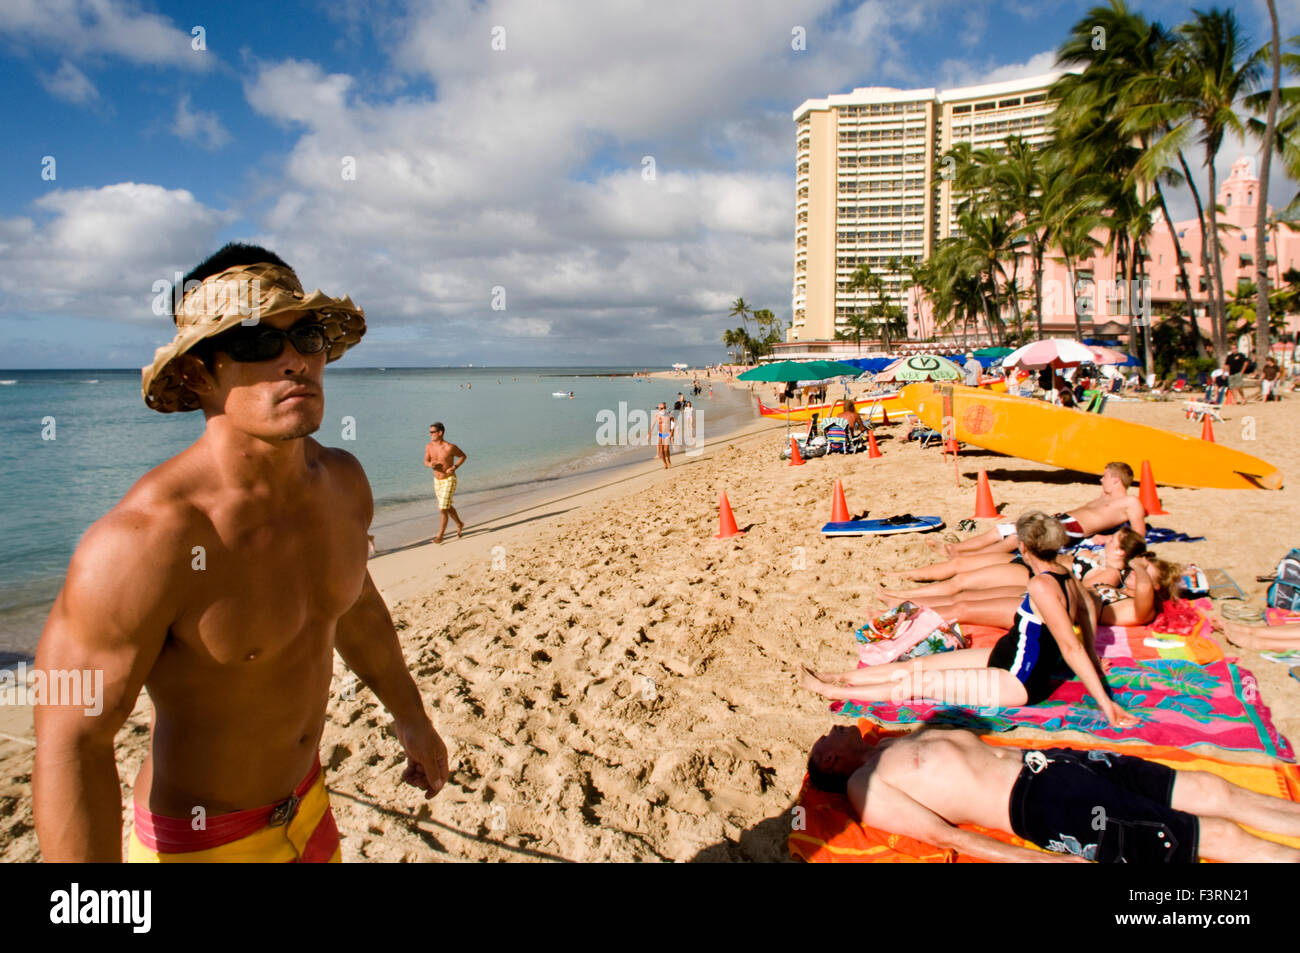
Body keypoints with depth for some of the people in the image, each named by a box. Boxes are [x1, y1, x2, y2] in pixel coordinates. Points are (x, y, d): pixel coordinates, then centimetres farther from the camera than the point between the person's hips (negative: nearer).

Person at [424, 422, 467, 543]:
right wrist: (430, 464, -18)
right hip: (437, 480, 6)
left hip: (449, 480, -6)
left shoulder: (450, 447, -20)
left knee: (442, 509, -9)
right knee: (447, 507, 20)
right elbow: (426, 461, 6)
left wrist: (454, 467, -19)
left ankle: (440, 536, 1)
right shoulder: (429, 446, -5)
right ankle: (459, 524, 43)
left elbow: (464, 456, -6)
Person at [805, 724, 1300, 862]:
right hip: (1043, 801, -8)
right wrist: (1048, 860, -20)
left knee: (1213, 790, 6)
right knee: (1223, 837, -9)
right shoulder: (865, 785, -6)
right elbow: (946, 835, -14)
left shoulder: (899, 746, 19)